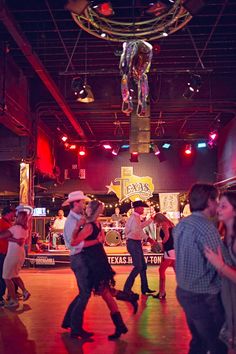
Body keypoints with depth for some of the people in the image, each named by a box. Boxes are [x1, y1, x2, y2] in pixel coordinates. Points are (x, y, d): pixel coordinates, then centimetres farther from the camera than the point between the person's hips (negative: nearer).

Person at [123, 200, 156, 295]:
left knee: (143, 266, 15)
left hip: (136, 243, 10)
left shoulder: (135, 217, 15)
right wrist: (147, 238, -30)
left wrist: (151, 219, 29)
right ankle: (127, 289, -3)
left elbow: (140, 226, 29)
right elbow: (137, 230, -31)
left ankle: (145, 288, 24)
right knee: (138, 267, -9)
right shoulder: (134, 218, -17)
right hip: (134, 243, -10)